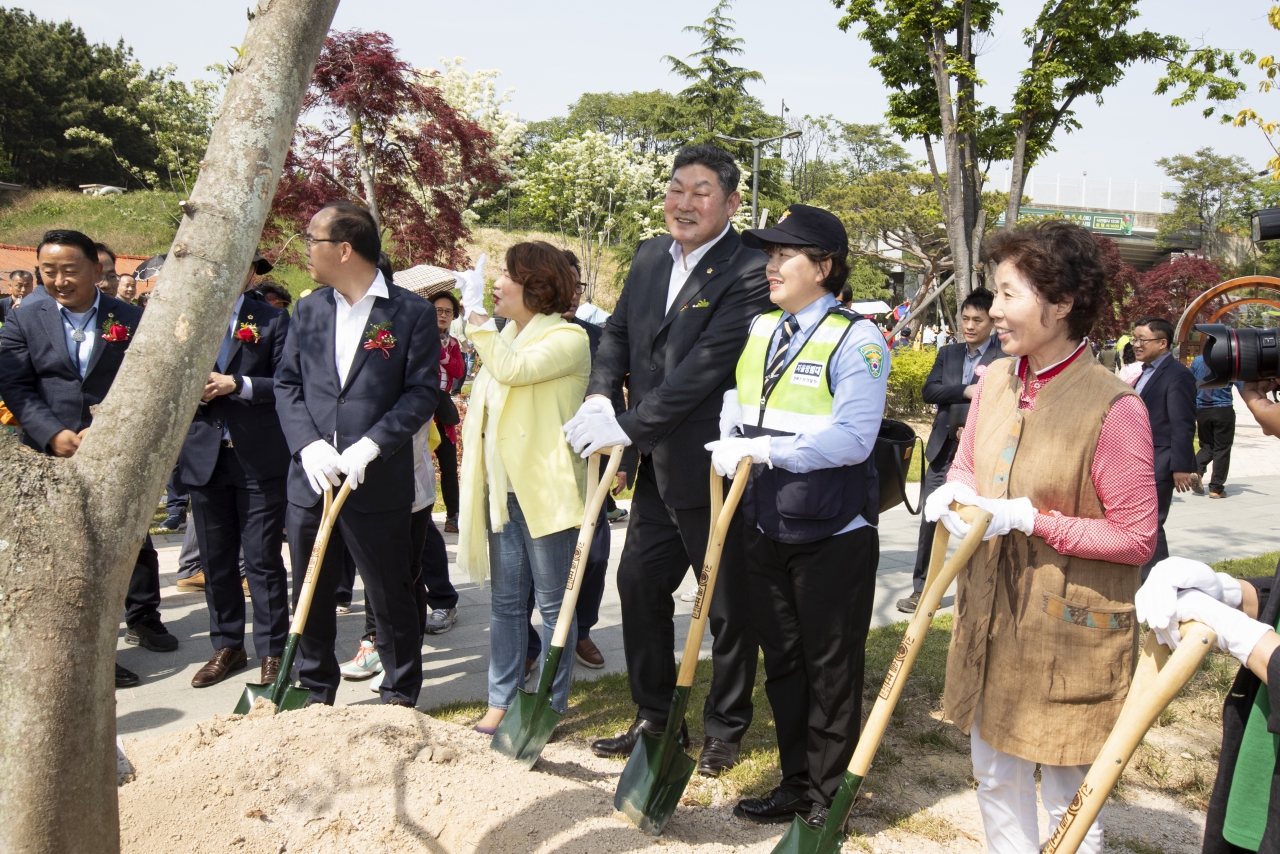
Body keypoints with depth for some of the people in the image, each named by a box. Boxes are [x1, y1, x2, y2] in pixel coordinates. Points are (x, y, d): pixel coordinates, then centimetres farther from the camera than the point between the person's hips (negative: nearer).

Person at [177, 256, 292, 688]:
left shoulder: (273, 320, 1)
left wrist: (238, 385, -17)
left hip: (260, 458, -3)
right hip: (203, 455, 4)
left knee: (263, 558, 0)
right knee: (215, 559, 11)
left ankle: (271, 651, 11)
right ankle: (227, 646, 25)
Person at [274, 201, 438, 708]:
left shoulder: (411, 313, -4)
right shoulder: (308, 310, 11)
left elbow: (422, 392, -8)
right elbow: (287, 385, 8)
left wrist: (371, 445, -19)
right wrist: (307, 444, -9)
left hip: (379, 483, -4)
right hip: (310, 480, 5)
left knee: (391, 597, 7)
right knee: (310, 596, 14)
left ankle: (400, 696, 24)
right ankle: (315, 694, 31)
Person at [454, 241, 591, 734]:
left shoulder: (567, 338, -9)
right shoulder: (505, 335, 16)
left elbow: (513, 369, -27)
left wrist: (476, 315, -17)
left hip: (545, 490, -8)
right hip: (503, 489, 8)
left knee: (552, 601, 4)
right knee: (505, 599, 11)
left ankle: (551, 706, 15)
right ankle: (502, 701, 20)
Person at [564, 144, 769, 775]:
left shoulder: (748, 273, -17)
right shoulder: (651, 257, 8)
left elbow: (706, 364, -24)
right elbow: (618, 332, 11)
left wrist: (628, 425, -24)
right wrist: (599, 396, -9)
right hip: (657, 467, 8)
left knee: (729, 606, 8)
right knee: (639, 586, 15)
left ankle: (725, 729, 28)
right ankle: (654, 719, 33)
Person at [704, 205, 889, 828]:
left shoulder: (856, 339, -12)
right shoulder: (757, 330, 9)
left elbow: (852, 438, -22)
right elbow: (734, 406, 17)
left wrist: (763, 449, -24)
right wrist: (729, 450, -4)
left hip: (833, 534, -7)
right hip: (764, 526, 7)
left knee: (831, 669, 7)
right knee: (781, 662, 17)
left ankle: (827, 799, 23)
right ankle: (795, 782, 33)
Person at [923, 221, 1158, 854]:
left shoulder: (1114, 408, -20)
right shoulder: (994, 381, 1)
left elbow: (1136, 538, -16)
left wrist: (1031, 521, -22)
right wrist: (953, 491, -7)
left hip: (1069, 633, -7)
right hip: (990, 616, 7)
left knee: (1068, 797, 11)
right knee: (994, 775, 21)